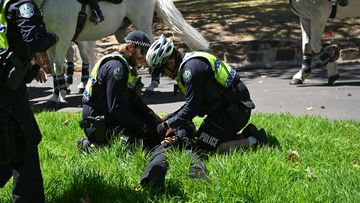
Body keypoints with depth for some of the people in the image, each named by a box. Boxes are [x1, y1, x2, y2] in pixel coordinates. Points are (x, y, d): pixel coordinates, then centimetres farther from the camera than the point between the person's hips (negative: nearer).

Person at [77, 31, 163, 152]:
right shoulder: (117, 67, -19)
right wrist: (142, 127, -17)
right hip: (98, 124, -11)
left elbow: (134, 100, 16)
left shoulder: (126, 66, 14)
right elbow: (115, 108, -23)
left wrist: (153, 117, 3)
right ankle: (91, 146, -10)